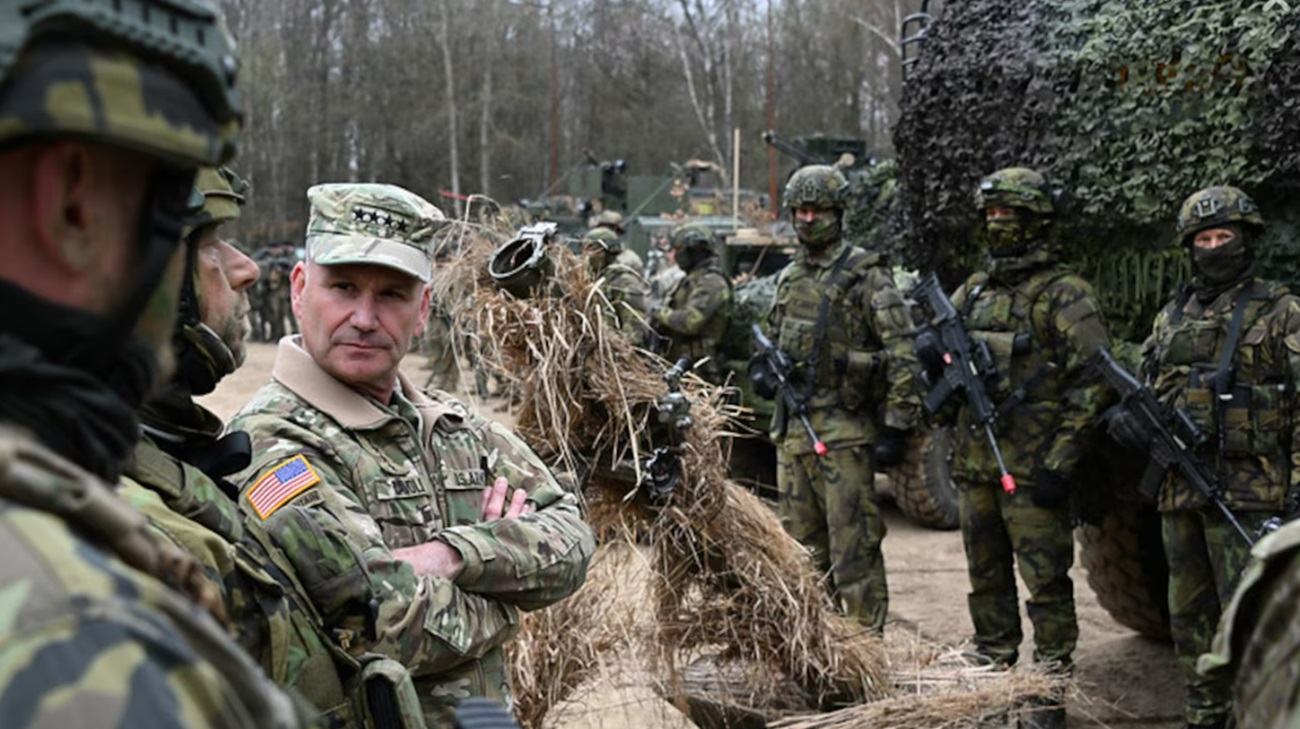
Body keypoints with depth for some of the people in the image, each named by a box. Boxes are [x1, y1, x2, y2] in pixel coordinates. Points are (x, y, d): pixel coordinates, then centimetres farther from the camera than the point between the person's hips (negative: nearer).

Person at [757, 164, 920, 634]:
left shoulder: (866, 274, -7)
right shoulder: (789, 278, 15)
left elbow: (902, 353, -11)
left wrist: (896, 426, -15)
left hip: (845, 430, -7)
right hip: (793, 429, 7)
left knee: (852, 544, -6)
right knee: (802, 546, 13)